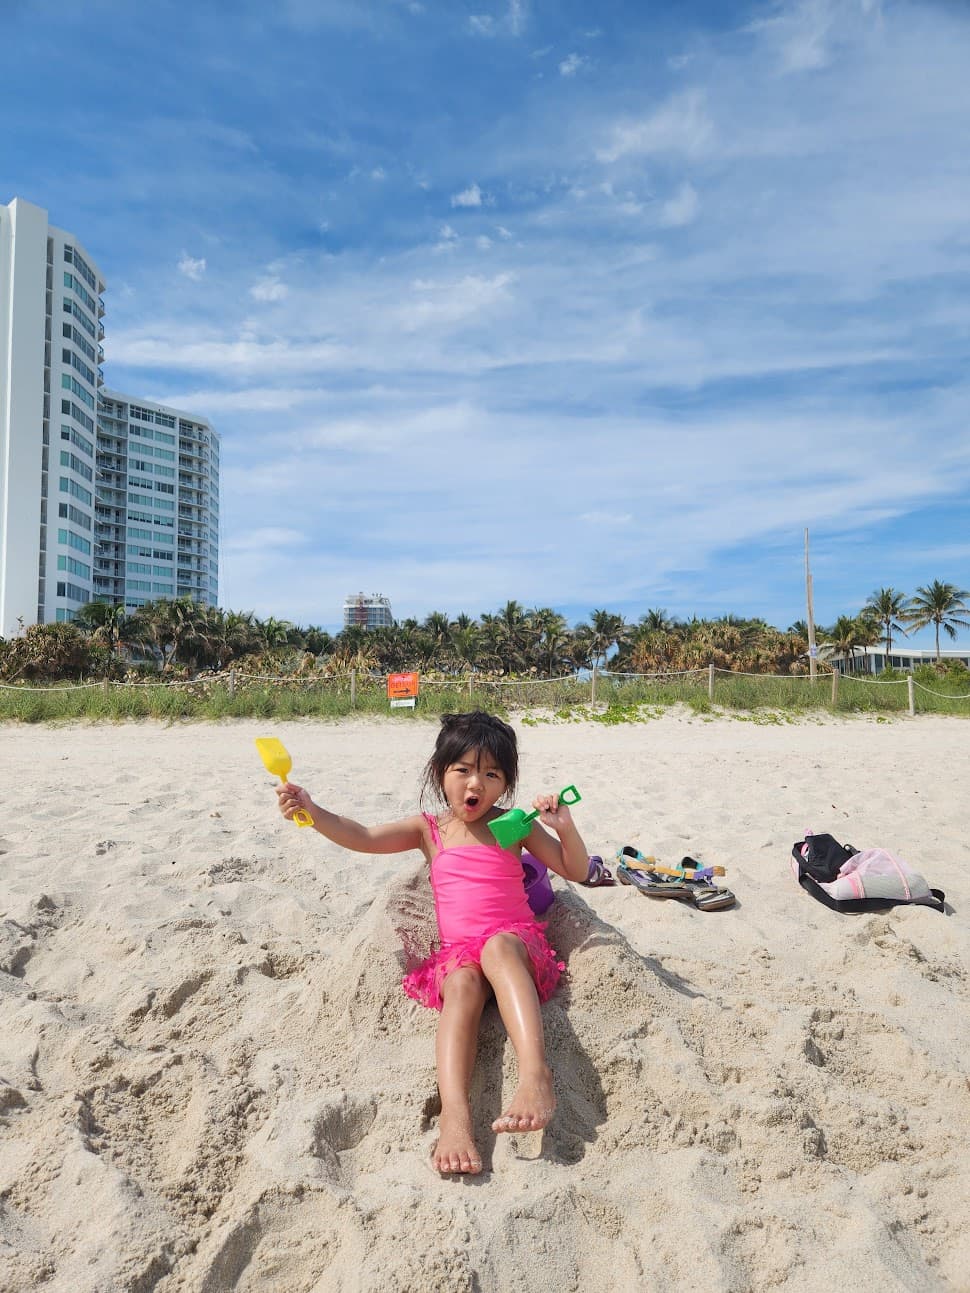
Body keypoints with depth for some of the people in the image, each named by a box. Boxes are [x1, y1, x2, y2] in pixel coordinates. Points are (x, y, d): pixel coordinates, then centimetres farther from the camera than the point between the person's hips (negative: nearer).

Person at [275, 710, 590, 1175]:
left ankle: (536, 1075, -53)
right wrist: (311, 811, -16)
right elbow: (363, 837, 0)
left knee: (497, 946, -37)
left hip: (517, 942, -1)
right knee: (463, 983, -34)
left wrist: (565, 828, -9)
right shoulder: (429, 828, 12)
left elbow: (577, 872, 11)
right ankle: (453, 1113, -50)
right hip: (457, 951, 1)